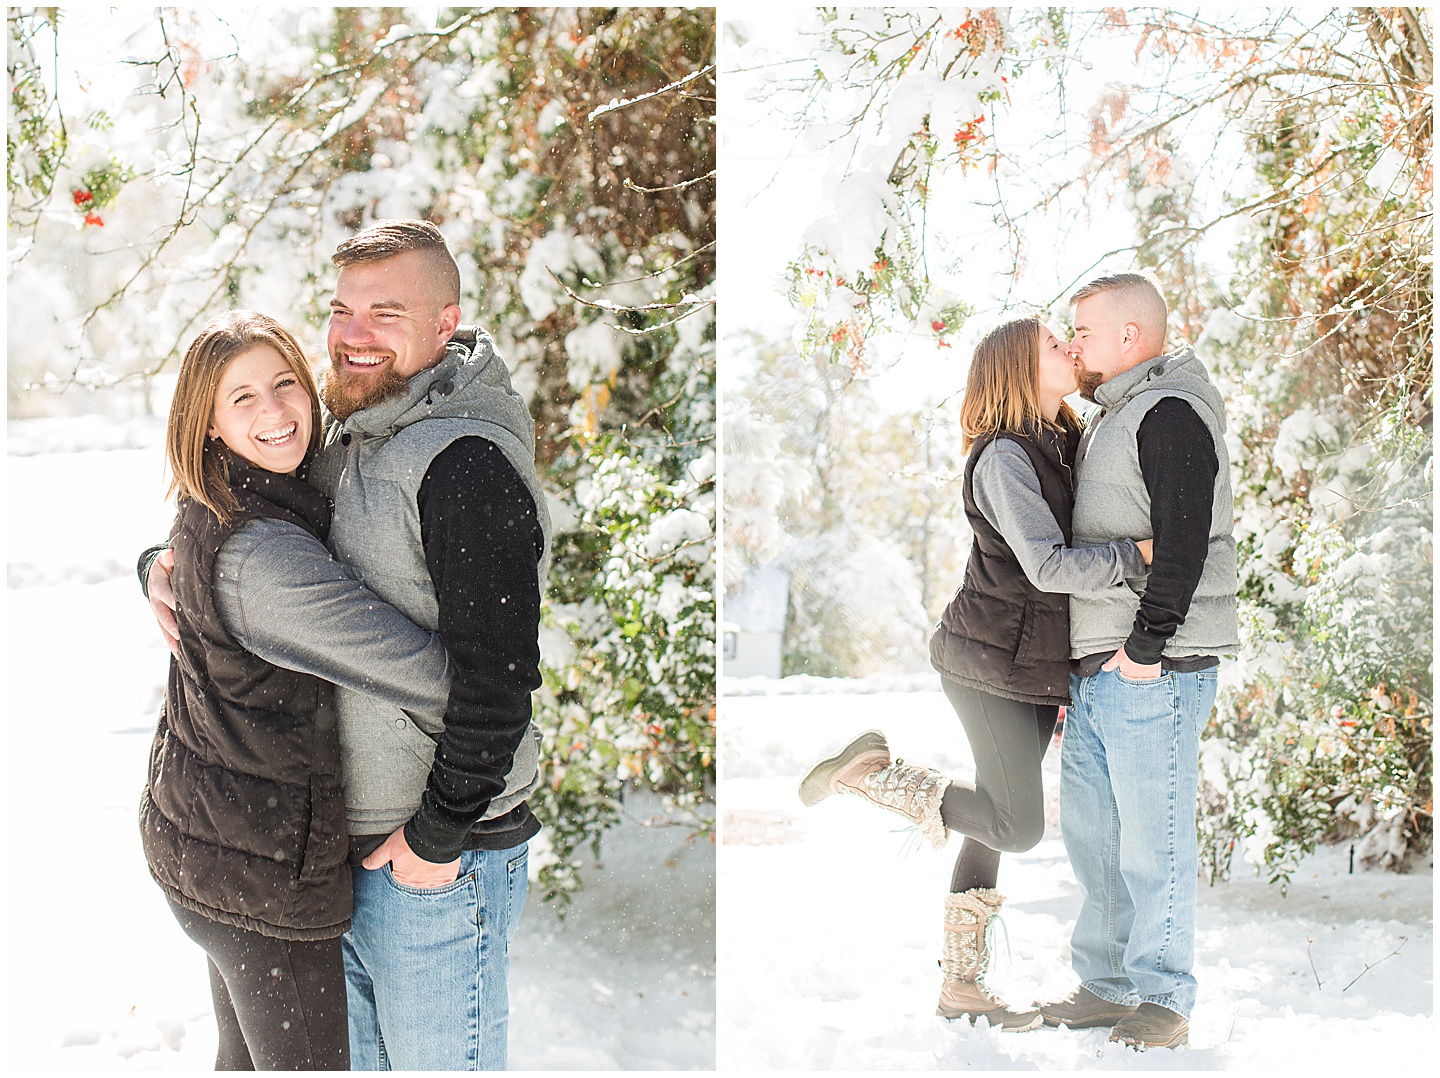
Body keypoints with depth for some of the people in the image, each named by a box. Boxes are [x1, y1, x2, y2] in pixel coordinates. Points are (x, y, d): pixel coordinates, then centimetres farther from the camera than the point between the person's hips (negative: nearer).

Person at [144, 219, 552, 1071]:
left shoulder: (464, 463, -21)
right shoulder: (345, 446, 9)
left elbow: (499, 673, -25)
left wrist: (438, 835, -19)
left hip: (439, 861, -9)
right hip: (344, 844, 9)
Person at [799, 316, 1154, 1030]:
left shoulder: (1065, 444, 13)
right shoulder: (1004, 457, -16)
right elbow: (1049, 566, -25)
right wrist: (1141, 555, -25)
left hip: (1040, 668, 9)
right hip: (993, 664, -9)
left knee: (994, 823, 10)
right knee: (1017, 827, -8)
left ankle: (961, 986, 18)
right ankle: (866, 772, 4)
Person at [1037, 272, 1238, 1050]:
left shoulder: (1169, 413, -10)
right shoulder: (1116, 420, 21)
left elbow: (1183, 542, -20)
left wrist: (1146, 647, -20)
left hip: (1153, 672, -10)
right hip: (1096, 670, 10)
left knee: (1153, 840, -2)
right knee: (1091, 832, 13)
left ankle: (1163, 1001, 9)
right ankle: (1107, 985, 24)